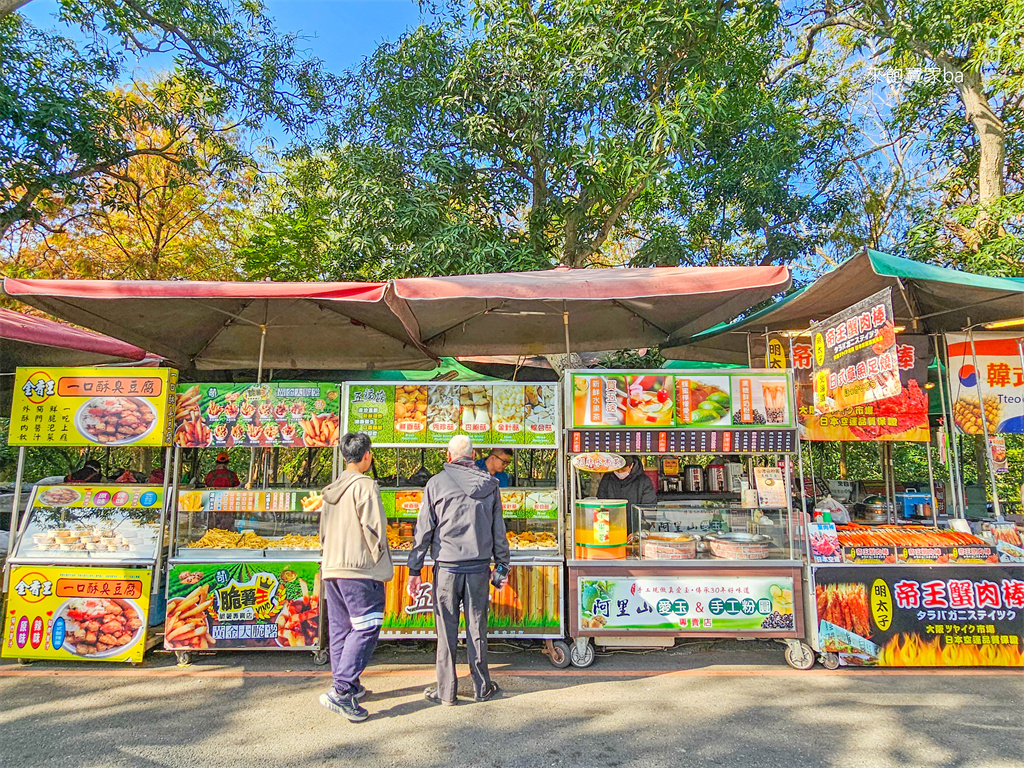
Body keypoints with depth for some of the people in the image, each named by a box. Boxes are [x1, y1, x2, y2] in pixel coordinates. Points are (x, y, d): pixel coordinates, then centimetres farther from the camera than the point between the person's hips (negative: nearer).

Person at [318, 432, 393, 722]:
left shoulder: (332, 489, 12)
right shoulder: (365, 485, -12)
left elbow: (323, 530, 17)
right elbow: (373, 528, -16)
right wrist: (380, 560, -4)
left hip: (331, 568, 9)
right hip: (360, 569, -8)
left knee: (340, 628, 15)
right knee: (366, 628, -4)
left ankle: (349, 686, 24)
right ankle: (341, 692, -9)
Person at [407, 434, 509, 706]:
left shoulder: (437, 483, -3)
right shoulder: (490, 484, 4)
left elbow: (423, 529, -3)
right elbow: (499, 530, 8)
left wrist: (414, 569, 3)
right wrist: (502, 566, 16)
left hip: (447, 567, -2)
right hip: (479, 567, 2)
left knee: (447, 630, 7)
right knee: (477, 627, 11)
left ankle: (446, 691, 16)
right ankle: (482, 687, 21)